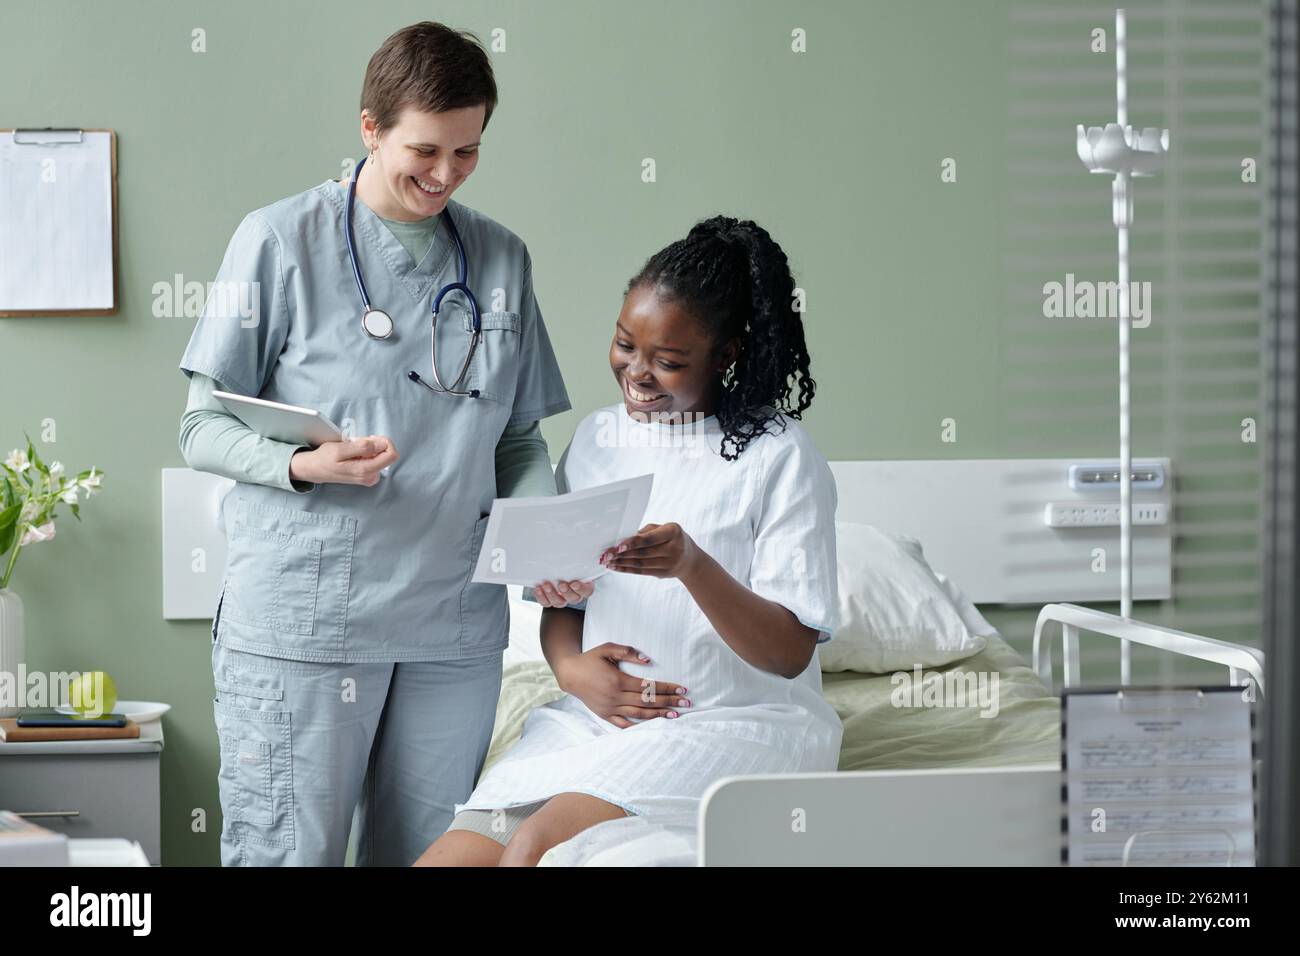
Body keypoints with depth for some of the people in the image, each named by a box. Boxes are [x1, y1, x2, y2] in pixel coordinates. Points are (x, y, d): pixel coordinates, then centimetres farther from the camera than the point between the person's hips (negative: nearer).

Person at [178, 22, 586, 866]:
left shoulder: (502, 259, 12)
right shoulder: (283, 241, -2)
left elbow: (520, 440, 15)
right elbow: (203, 428, -1)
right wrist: (303, 465, -20)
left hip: (454, 625, 4)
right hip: (302, 618, -4)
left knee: (426, 851, 8)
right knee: (289, 851, -5)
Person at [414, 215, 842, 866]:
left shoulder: (779, 457, -5)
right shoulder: (596, 439, 13)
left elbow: (790, 652, -9)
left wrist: (692, 565, -25)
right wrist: (571, 665, -7)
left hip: (740, 722, -5)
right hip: (600, 715, 5)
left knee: (538, 845, -29)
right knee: (450, 858, -16)